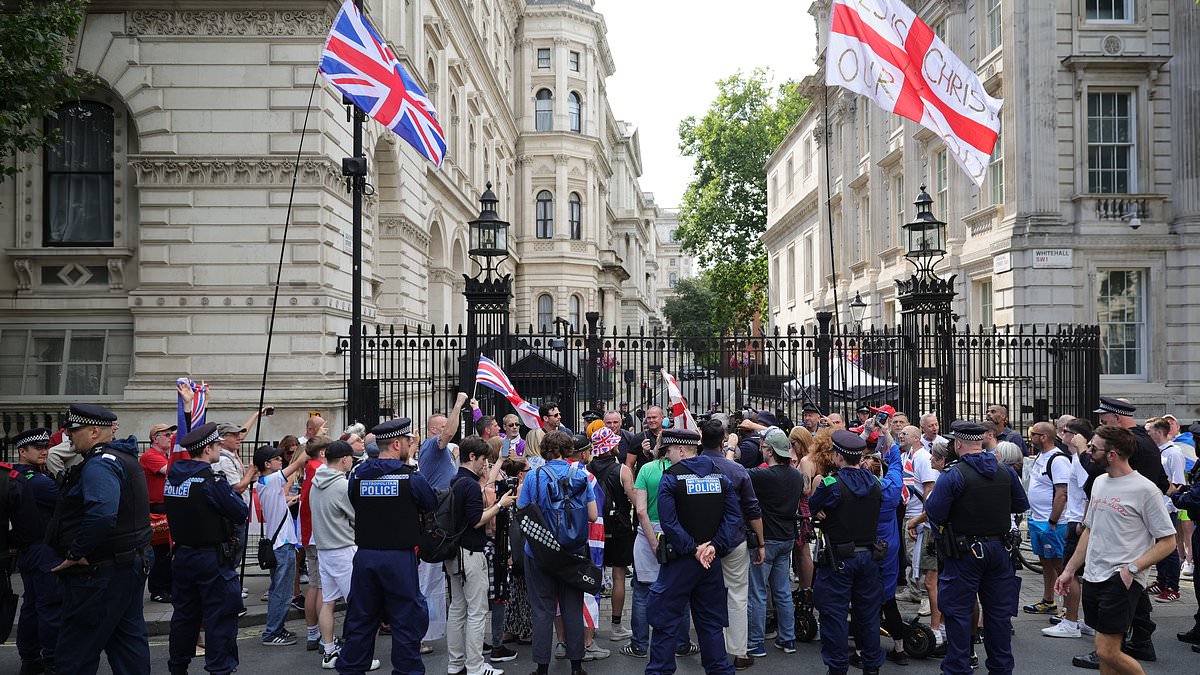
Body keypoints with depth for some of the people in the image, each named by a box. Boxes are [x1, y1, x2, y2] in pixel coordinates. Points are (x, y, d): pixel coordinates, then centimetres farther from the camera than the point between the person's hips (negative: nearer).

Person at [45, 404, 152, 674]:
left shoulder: (99, 464, -18)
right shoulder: (125, 457, 15)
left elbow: (101, 514, -34)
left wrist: (75, 554, -23)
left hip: (100, 571, -10)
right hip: (132, 563, 10)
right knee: (128, 637, 15)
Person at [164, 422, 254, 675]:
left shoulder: (173, 476, 4)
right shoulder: (210, 480, -18)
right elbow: (241, 513, -16)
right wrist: (235, 494, 3)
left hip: (182, 555, 8)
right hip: (212, 558, -8)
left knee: (184, 614, 19)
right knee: (220, 616, 0)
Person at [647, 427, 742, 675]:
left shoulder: (670, 478, -10)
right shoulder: (720, 476, 6)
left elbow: (669, 522, -18)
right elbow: (735, 516, -1)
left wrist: (693, 549, -13)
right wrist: (715, 546, -7)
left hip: (680, 561, -5)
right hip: (712, 560, 5)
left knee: (666, 619, 5)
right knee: (710, 620, 15)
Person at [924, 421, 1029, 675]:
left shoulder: (952, 475, -17)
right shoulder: (1006, 471, 1)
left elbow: (934, 513, -18)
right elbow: (1022, 505, 11)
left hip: (965, 552, -5)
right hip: (1000, 548, 5)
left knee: (958, 611, 5)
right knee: (999, 610, 15)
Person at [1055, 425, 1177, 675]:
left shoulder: (1145, 489, -11)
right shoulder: (1099, 482, 13)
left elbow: (1168, 541, -9)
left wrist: (1132, 568, -18)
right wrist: (1069, 570, 19)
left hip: (1122, 581, -7)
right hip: (1093, 577, 7)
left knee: (1107, 652, -11)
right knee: (1104, 648, 12)